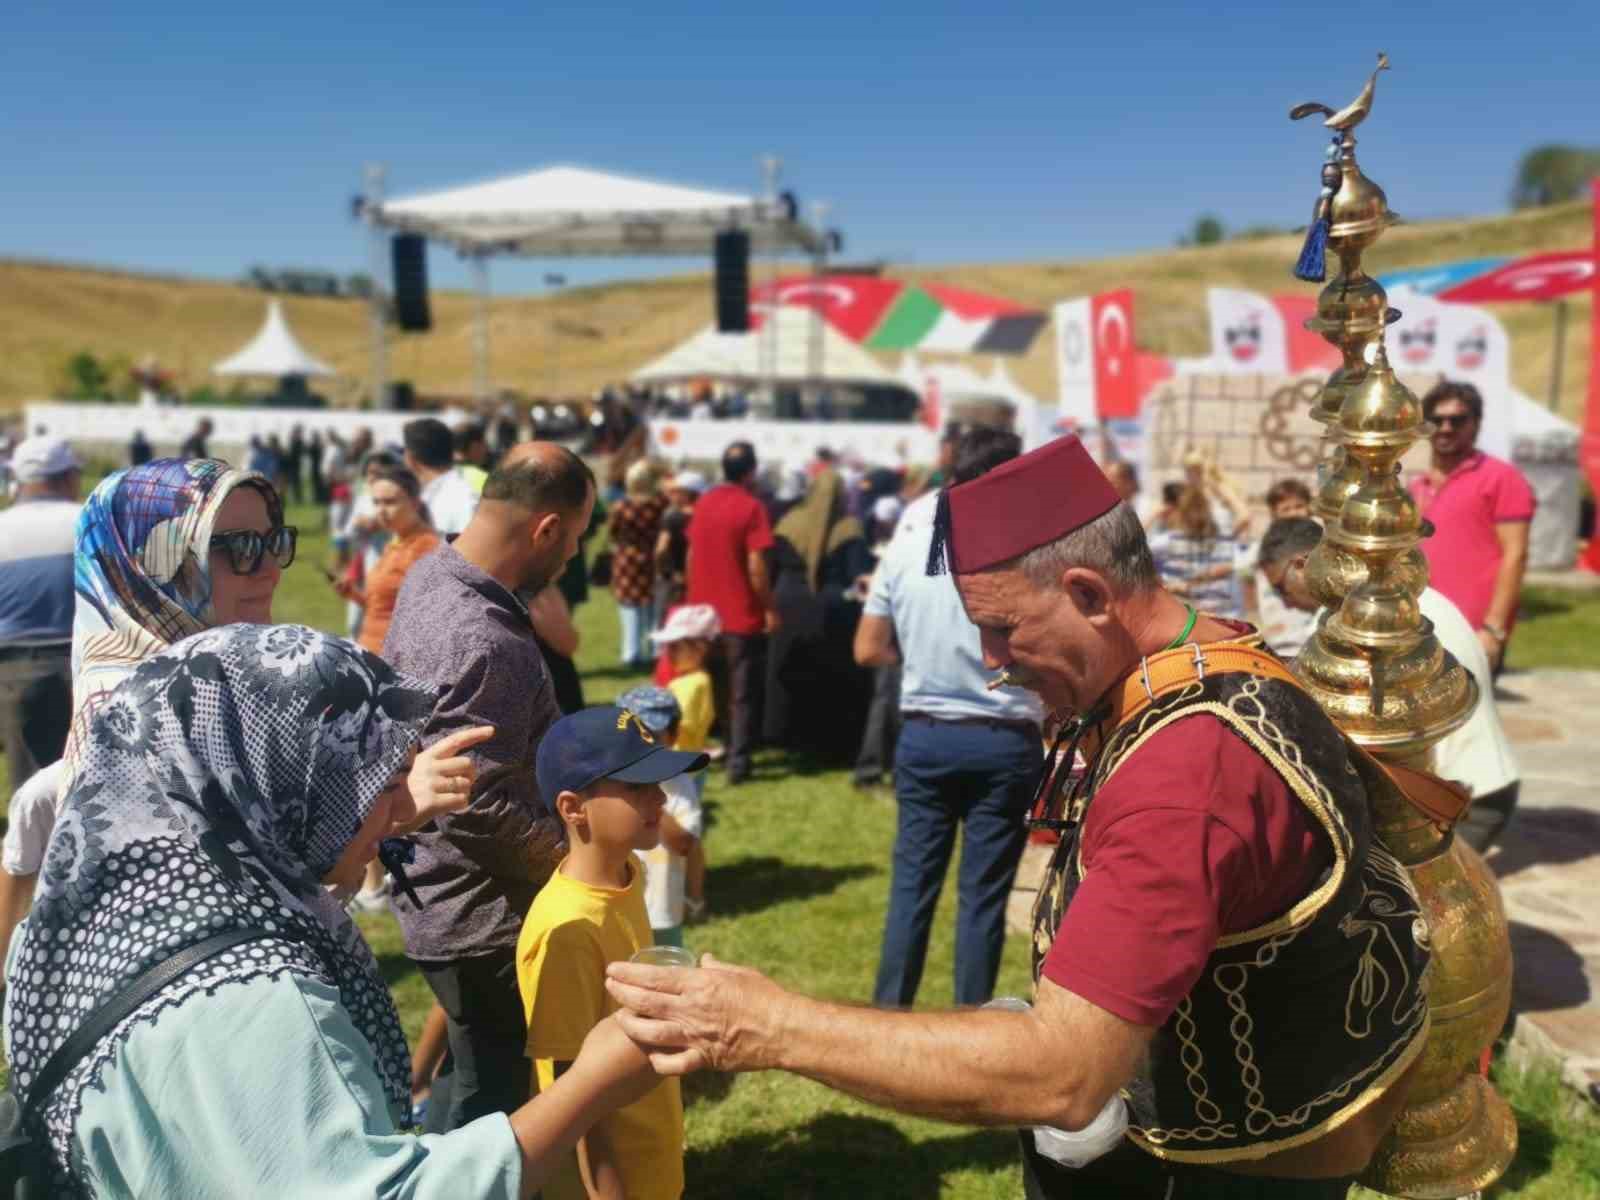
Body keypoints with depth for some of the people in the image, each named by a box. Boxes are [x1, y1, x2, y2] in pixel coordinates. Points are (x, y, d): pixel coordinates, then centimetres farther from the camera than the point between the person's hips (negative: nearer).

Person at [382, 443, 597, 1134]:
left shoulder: (431, 574, 0)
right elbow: (484, 808, -29)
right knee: (491, 1086, 12)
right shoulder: (484, 644, -31)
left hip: (440, 890, 9)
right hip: (480, 913, -9)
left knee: (479, 1068, 26)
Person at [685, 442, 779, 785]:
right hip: (742, 615, -6)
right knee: (743, 693, 3)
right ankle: (738, 761, 2)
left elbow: (691, 556, 12)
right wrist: (770, 609, -9)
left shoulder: (703, 503, 6)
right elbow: (756, 566, -18)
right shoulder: (750, 506, -14)